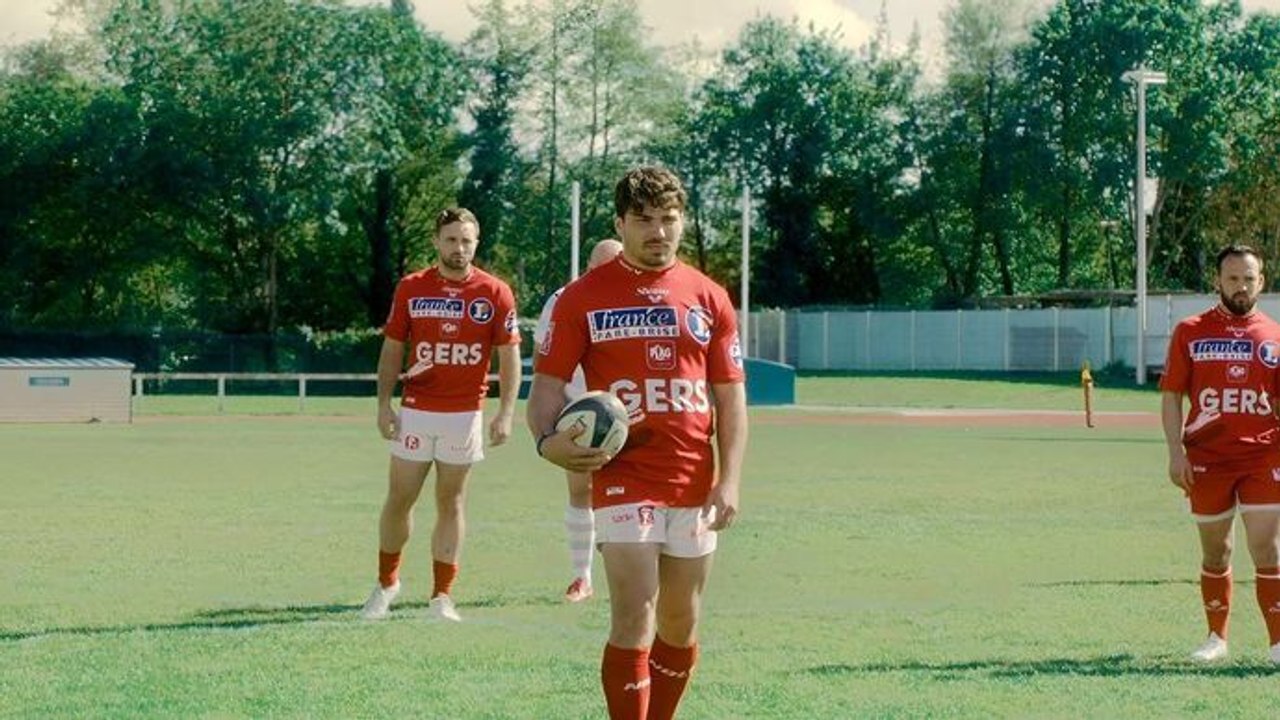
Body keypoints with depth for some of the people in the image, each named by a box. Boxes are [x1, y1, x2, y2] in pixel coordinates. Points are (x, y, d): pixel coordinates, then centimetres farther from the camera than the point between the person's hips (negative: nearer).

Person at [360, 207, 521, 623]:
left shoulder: (495, 293, -2)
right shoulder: (411, 288, 3)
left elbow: (509, 357, -1)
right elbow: (392, 349, 7)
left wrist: (505, 414, -10)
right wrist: (383, 404, -1)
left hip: (466, 414, -1)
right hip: (415, 411, 1)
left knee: (451, 501, 5)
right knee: (399, 498, 4)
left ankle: (442, 596, 9)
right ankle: (386, 582, 22)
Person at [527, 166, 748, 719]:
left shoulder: (709, 298, 8)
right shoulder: (583, 297, 0)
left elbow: (730, 395, 8)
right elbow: (548, 383, -1)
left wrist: (729, 480, -3)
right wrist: (547, 439, -22)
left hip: (695, 484, 4)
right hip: (623, 481, -3)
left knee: (681, 624, 10)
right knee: (634, 623, -11)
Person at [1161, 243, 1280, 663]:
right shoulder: (1190, 332, 5)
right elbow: (1171, 396, 4)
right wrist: (1176, 452, -6)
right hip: (1206, 459, 1)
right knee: (1215, 551, 10)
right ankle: (1217, 638, 24)